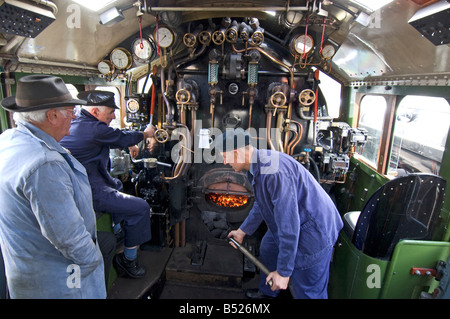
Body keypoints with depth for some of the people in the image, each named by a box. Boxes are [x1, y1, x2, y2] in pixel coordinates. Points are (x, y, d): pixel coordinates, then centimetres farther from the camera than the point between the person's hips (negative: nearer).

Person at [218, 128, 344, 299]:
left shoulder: (274, 171, -34)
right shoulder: (256, 166, 0)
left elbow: (288, 223, -32)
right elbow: (261, 205, 16)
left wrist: (283, 271, -23)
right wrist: (242, 231, 22)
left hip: (313, 231, -10)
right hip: (289, 224, 10)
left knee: (308, 292, 0)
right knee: (268, 248, 27)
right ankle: (267, 293, 52)